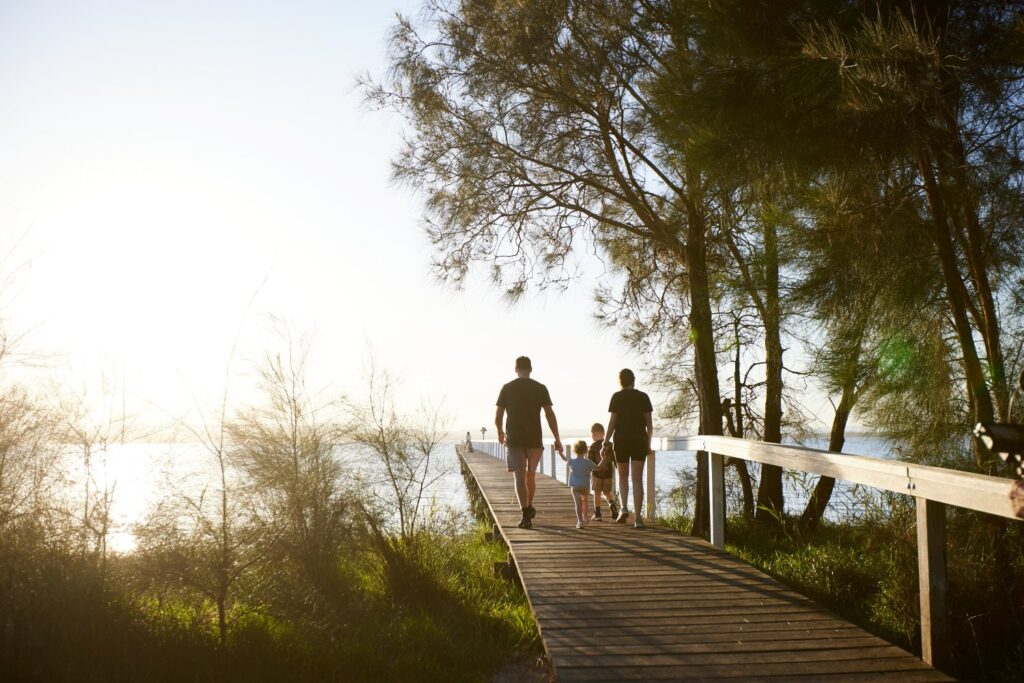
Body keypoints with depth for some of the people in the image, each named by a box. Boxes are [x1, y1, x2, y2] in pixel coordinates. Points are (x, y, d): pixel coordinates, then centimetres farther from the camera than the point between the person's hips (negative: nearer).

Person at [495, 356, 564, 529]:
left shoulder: (507, 388, 1)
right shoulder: (540, 388, -1)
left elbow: (498, 417, 2)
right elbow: (550, 415, -5)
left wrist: (500, 433, 22)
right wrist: (557, 440, -1)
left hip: (514, 439, -1)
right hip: (534, 439, 1)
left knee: (520, 476, -2)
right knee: (531, 473, 19)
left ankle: (526, 515, -13)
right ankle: (529, 507, 33)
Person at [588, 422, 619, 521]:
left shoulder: (593, 447, -9)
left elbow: (590, 461, -11)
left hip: (597, 473, -4)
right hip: (608, 473, 4)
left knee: (597, 493, 7)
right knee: (607, 492, 16)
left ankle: (597, 513, 9)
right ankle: (612, 503, -12)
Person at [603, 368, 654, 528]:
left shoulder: (617, 397, -1)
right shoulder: (643, 397, 4)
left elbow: (612, 421, -5)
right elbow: (649, 424, 4)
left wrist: (607, 441, -2)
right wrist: (648, 443, 12)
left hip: (621, 440, -1)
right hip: (639, 440, 1)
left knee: (623, 476, 17)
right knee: (637, 479, 1)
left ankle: (623, 508, -2)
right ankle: (638, 517, -5)